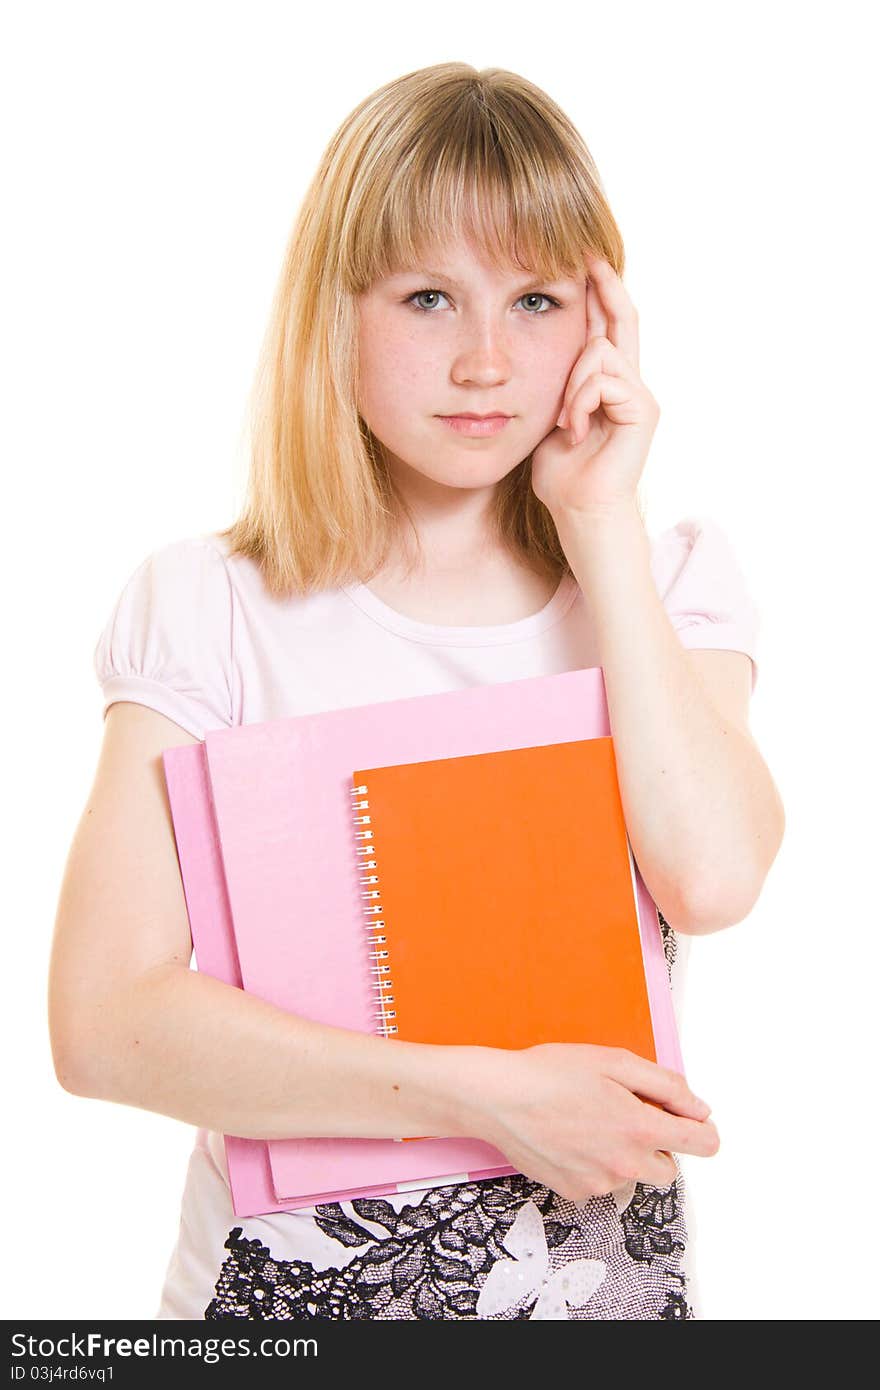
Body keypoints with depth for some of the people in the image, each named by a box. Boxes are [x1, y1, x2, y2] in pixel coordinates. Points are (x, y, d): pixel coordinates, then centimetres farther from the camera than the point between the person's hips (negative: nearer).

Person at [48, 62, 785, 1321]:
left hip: (603, 1259, 2)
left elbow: (711, 878, -19)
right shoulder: (211, 608, -7)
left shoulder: (668, 581, 0)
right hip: (289, 1272, -2)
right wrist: (484, 1094, -21)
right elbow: (104, 1021, -16)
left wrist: (601, 515, -13)